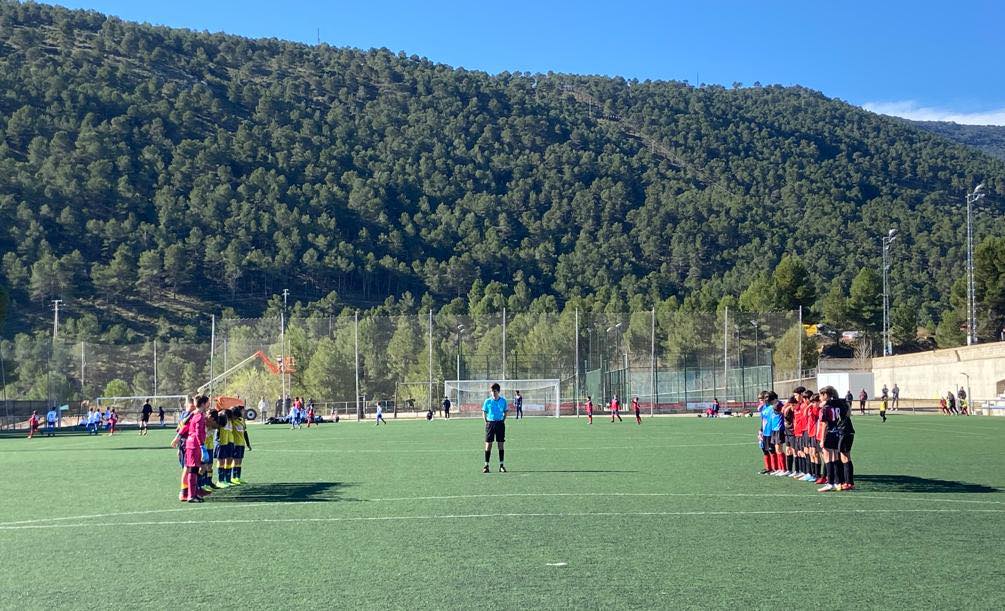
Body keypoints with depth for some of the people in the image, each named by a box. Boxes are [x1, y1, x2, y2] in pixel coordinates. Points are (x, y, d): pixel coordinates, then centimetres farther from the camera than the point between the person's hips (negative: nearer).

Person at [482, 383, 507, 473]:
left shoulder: (503, 400, 3)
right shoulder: (488, 401, 0)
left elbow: (505, 412, 14)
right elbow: (484, 412, 8)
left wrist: (503, 420, 2)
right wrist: (486, 421, -2)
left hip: (500, 423, 1)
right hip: (490, 423, -1)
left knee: (501, 444, 4)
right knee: (488, 444, -3)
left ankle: (502, 465, 9)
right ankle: (486, 465, 2)